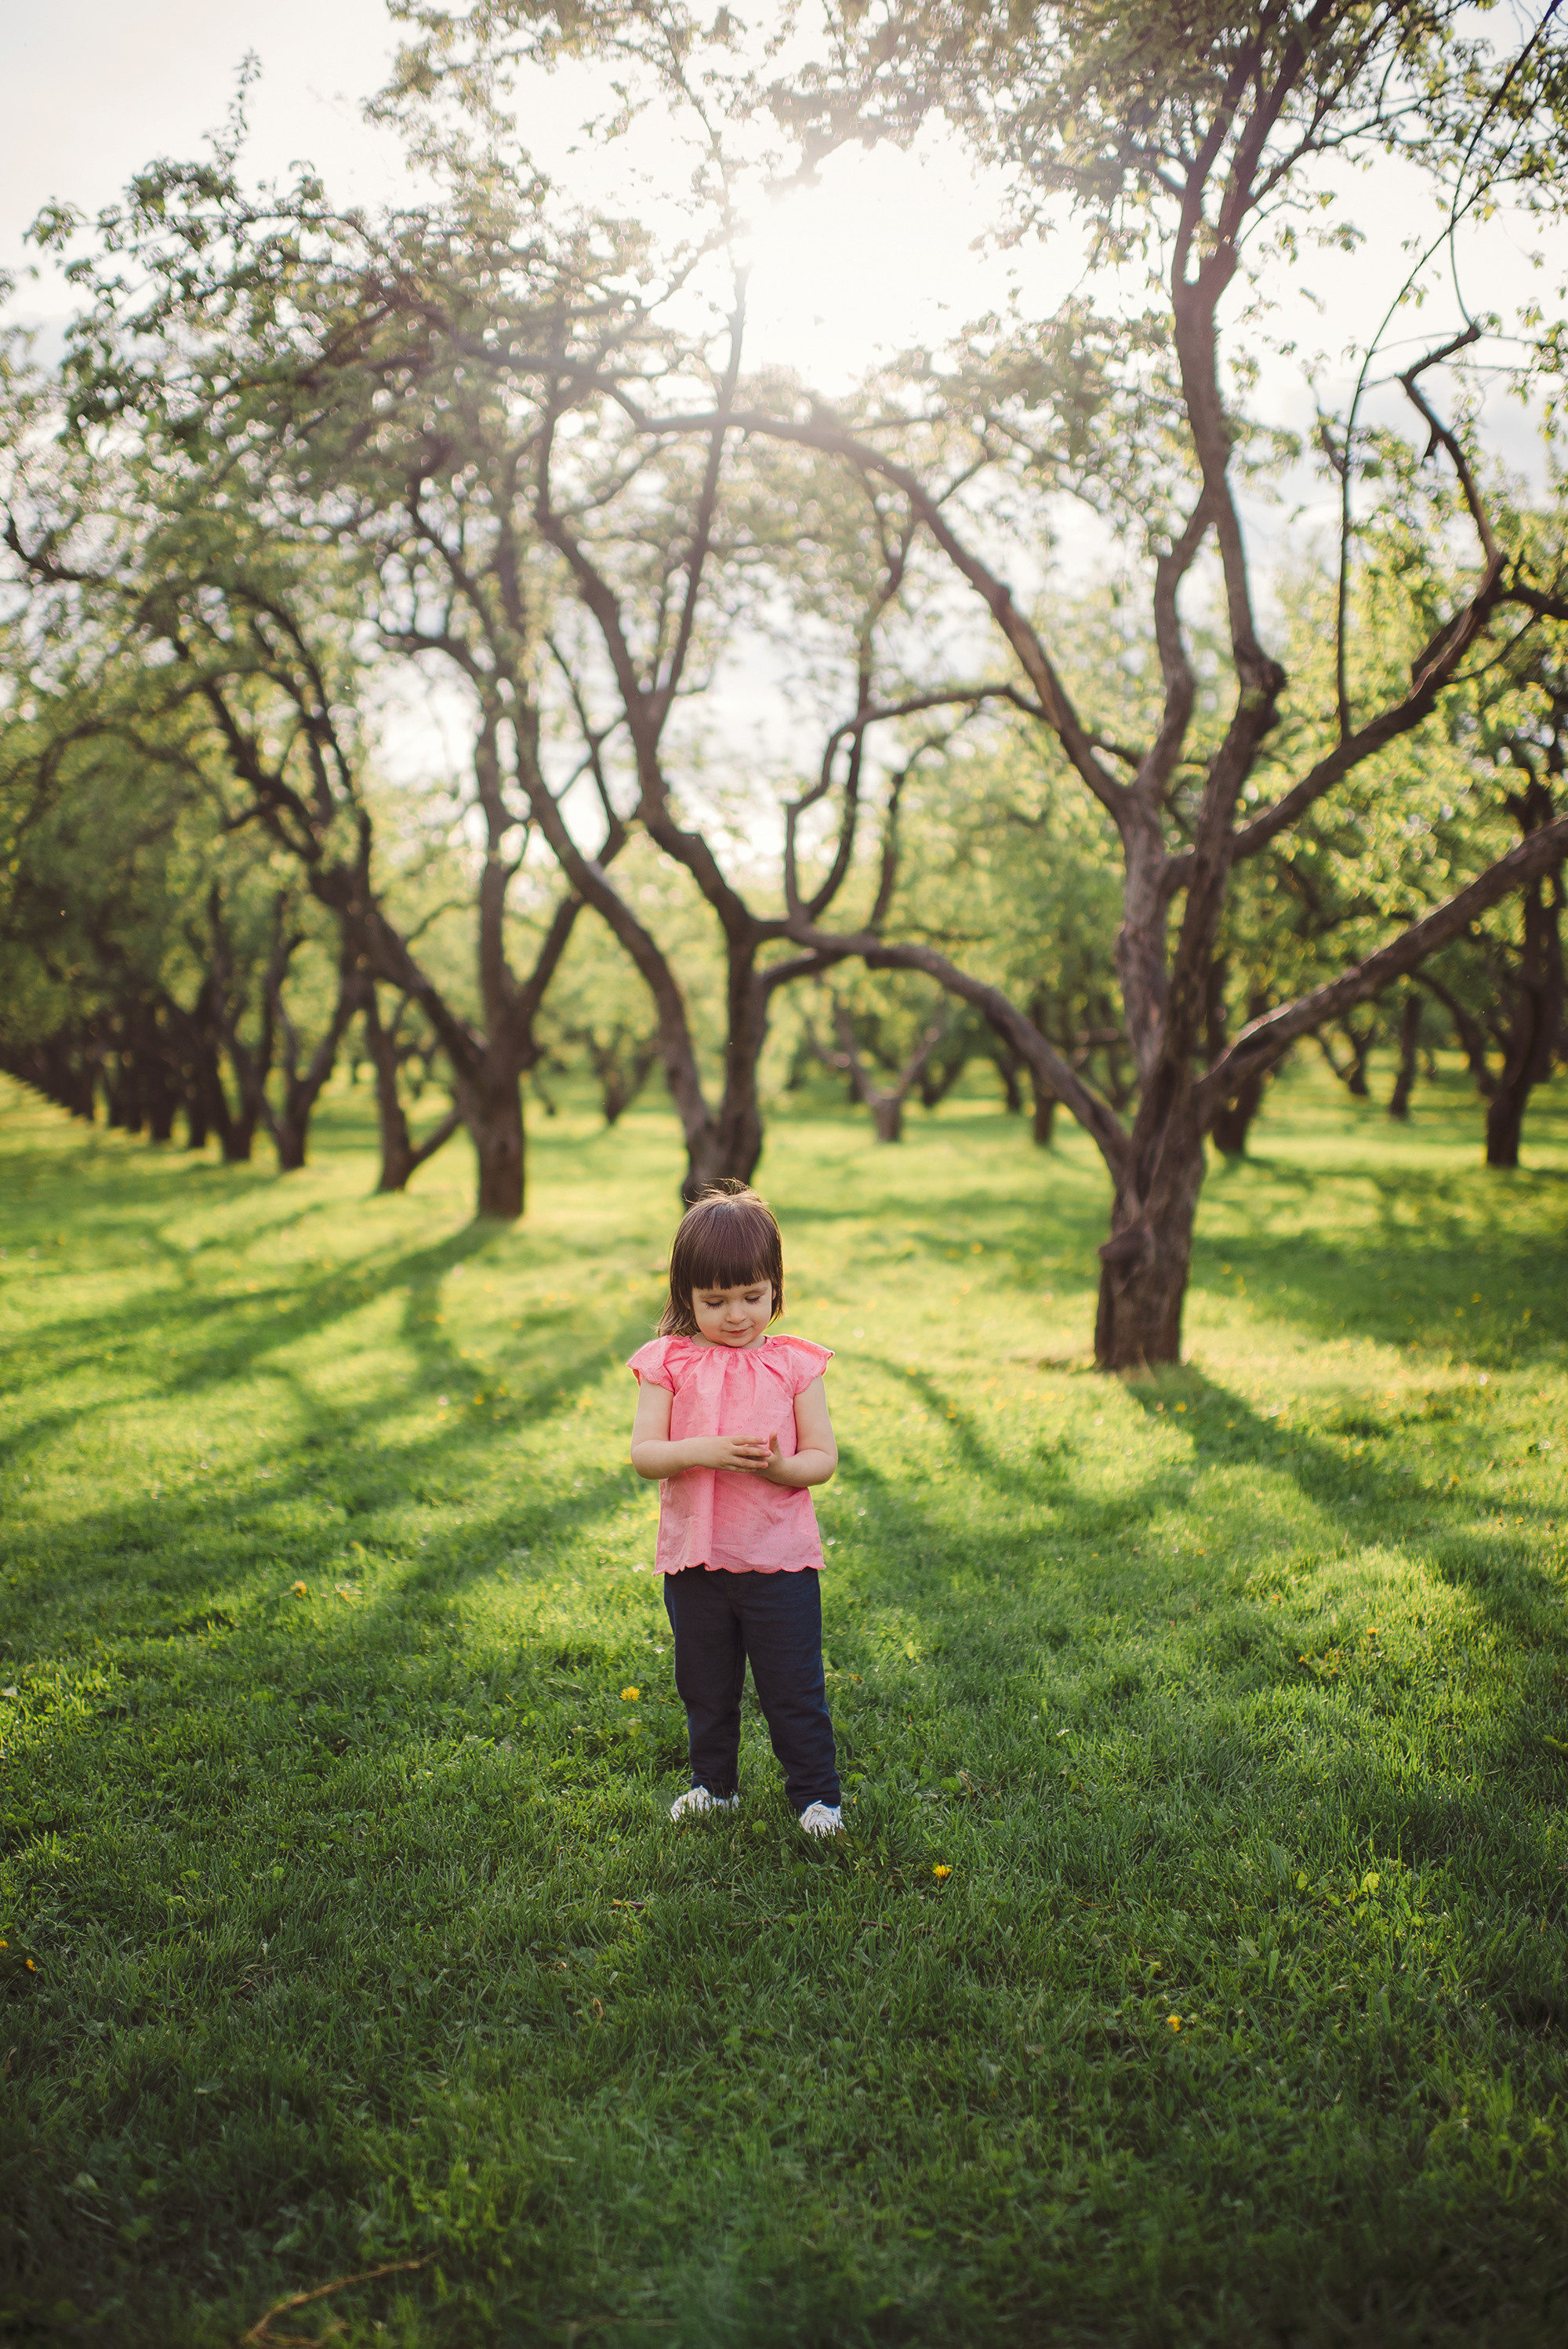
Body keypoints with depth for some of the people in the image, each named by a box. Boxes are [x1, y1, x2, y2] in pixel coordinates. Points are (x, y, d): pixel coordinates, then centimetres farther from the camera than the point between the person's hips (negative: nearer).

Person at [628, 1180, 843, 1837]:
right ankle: (714, 1784, 38)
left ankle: (815, 1794, 23)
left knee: (794, 1689, 5)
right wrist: (702, 1451, -24)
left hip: (780, 1559, -1)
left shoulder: (794, 1364, -4)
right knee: (705, 1688, 17)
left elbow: (823, 1457, -3)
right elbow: (641, 1454, -7)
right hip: (694, 1558, 2)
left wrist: (778, 1466, -23)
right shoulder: (668, 1364, -3)